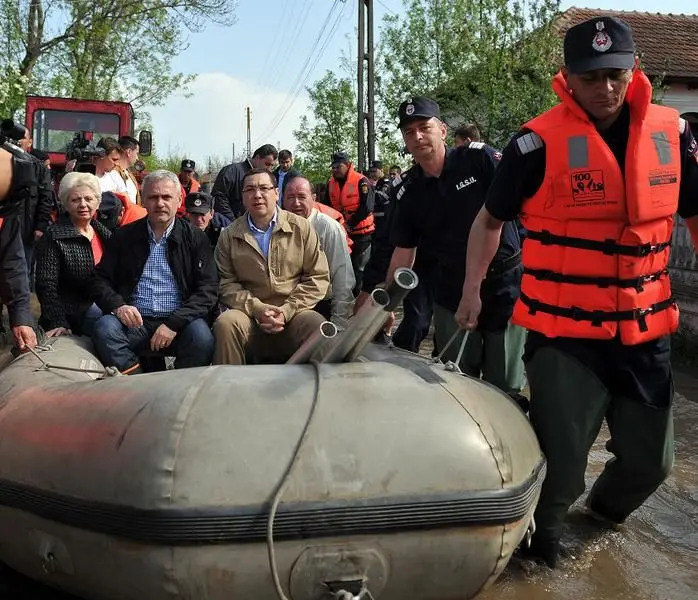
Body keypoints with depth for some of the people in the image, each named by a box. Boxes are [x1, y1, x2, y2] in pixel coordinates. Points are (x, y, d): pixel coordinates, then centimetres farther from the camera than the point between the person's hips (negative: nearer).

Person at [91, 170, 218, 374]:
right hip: (134, 321, 2)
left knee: (201, 336, -32)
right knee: (104, 328, -28)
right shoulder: (123, 236, 14)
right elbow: (101, 280, 13)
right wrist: (117, 305, -9)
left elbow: (207, 289, -1)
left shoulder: (195, 238, 7)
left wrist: (174, 323, -14)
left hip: (179, 321, -1)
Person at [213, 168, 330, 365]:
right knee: (225, 324, -31)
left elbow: (318, 277, 3)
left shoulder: (301, 227, 7)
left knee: (318, 326, -32)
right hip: (250, 316, 1)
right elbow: (226, 284, 5)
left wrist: (286, 311, -8)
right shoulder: (229, 236, 10)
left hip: (294, 314, 0)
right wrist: (257, 309, -12)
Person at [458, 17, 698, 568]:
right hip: (563, 332, -4)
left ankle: (606, 507, 49)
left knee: (651, 459, 15)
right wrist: (473, 289, -6)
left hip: (645, 330, 5)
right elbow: (491, 220, 2)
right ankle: (541, 542, 32)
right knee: (561, 458, 0)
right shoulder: (540, 141, -10)